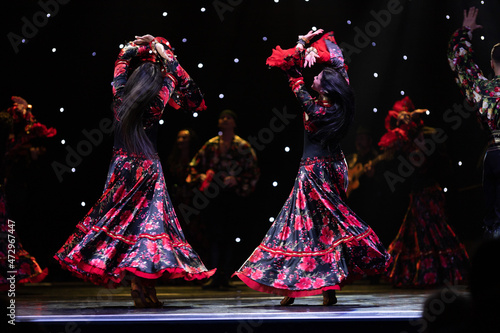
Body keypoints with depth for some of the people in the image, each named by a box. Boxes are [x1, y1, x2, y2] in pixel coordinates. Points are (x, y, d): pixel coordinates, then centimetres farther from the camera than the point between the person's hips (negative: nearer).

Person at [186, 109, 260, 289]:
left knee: (229, 236, -1)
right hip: (214, 196, 2)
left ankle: (225, 277, 4)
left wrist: (237, 180, -12)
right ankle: (216, 277, -3)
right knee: (215, 235, -5)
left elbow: (253, 171, 2)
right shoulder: (211, 145, 12)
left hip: (234, 195, -2)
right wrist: (201, 178, -4)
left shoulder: (243, 146, 5)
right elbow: (195, 166, 15)